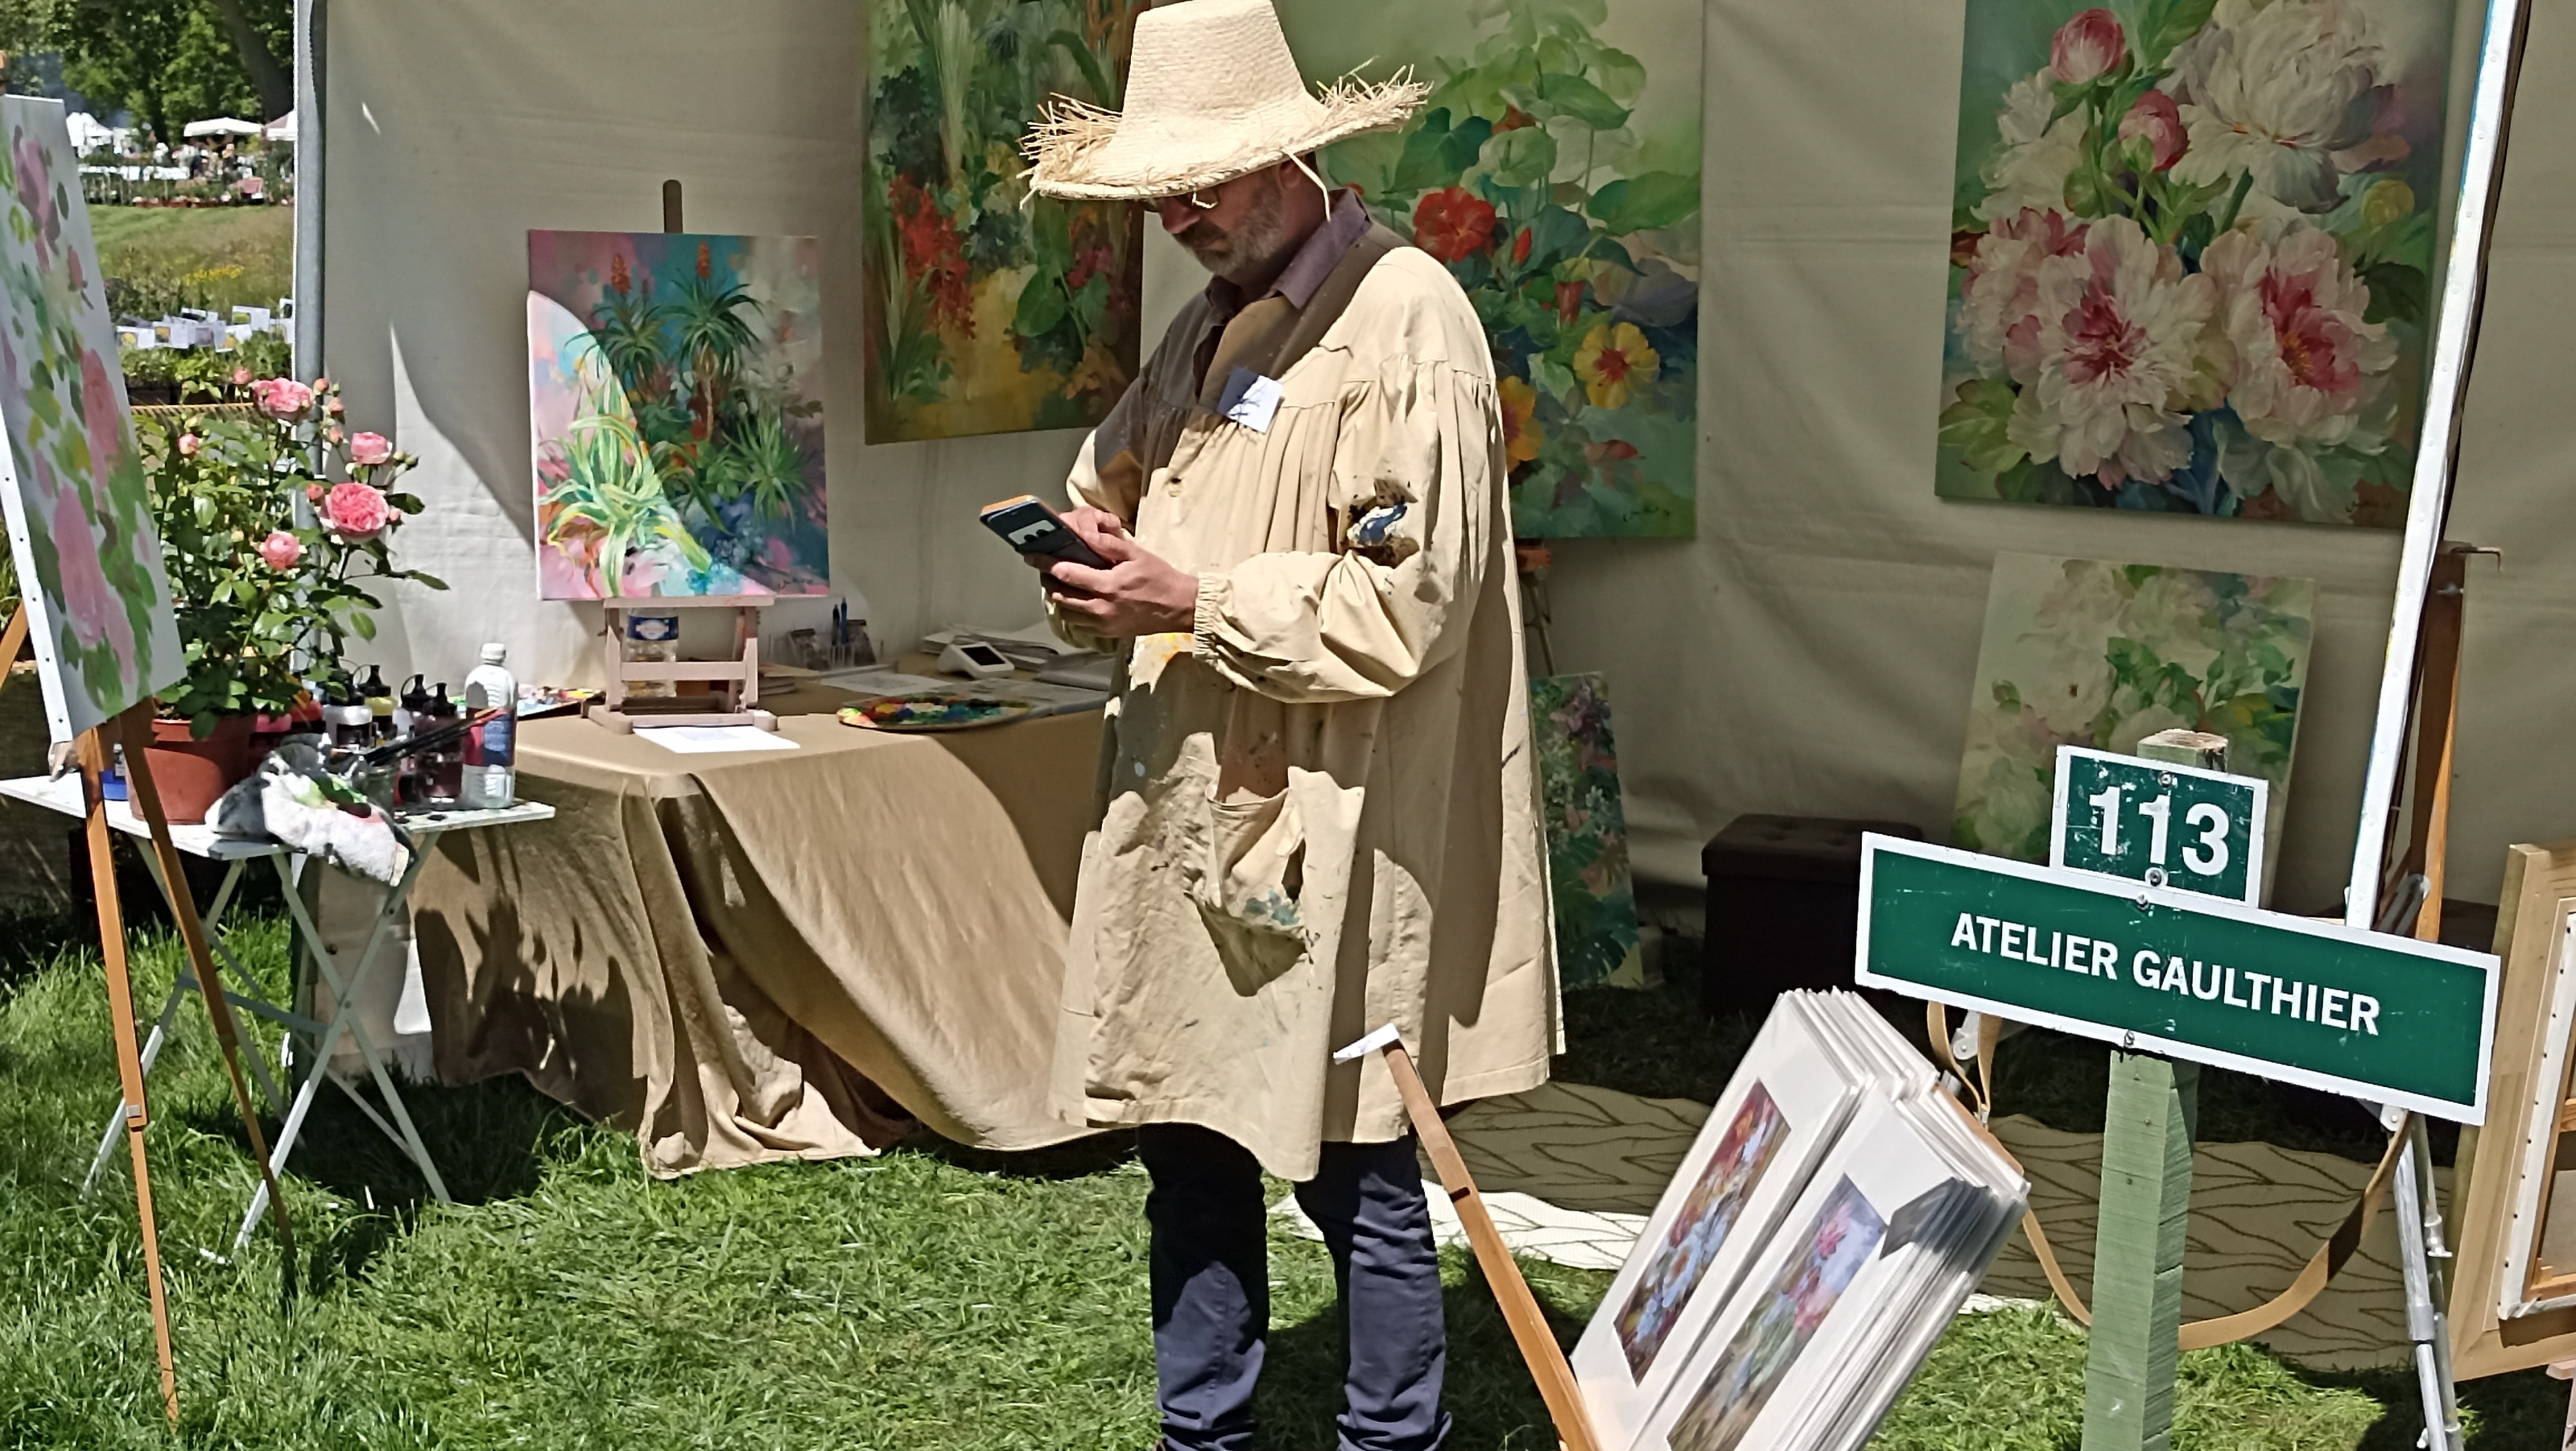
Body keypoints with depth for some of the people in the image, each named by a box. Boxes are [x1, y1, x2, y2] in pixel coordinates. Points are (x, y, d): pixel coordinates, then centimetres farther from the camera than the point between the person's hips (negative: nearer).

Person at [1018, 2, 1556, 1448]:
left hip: (1329, 838, -8)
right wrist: (1100, 576, 1)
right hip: (1186, 817, 8)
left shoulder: (1407, 316, -12)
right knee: (1191, 1151, 16)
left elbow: (1406, 603, -19)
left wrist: (1192, 601, -18)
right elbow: (1116, 493, 24)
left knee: (1359, 1174, 4)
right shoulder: (1213, 324, 13)